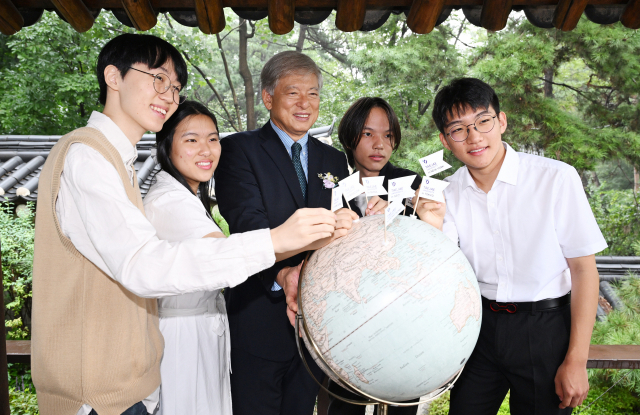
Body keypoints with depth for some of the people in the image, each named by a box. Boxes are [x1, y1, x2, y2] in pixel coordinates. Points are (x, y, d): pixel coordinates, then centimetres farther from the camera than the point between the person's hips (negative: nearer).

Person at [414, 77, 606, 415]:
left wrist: (576, 361, -10)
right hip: (479, 324, 4)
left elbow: (584, 268, -11)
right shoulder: (449, 193, -3)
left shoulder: (556, 178, -16)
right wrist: (433, 228, -24)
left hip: (544, 329, -3)